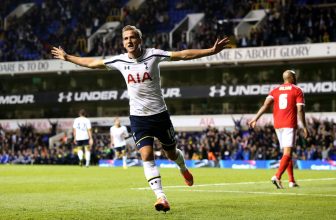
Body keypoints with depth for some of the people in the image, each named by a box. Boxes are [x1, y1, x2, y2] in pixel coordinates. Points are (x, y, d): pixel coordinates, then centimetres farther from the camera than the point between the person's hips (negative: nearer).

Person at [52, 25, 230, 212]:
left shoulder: (153, 55, -11)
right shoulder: (119, 61, -2)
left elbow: (183, 55, -14)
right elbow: (92, 63, 10)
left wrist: (211, 51, -22)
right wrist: (67, 57, 16)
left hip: (159, 114, -1)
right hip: (138, 117, 1)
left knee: (171, 154, 13)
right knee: (147, 155, -16)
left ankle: (183, 169, 49)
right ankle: (161, 197, -18)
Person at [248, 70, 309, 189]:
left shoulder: (275, 90, 13)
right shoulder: (297, 91, 2)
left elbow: (266, 104, -3)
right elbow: (300, 110, -7)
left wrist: (255, 119, -10)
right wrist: (305, 128, -4)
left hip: (277, 125, 5)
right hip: (289, 125, -5)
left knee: (287, 153, 16)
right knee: (287, 153, -11)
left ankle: (292, 181, 16)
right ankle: (277, 177, -30)